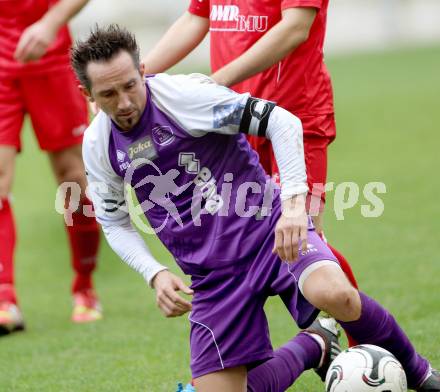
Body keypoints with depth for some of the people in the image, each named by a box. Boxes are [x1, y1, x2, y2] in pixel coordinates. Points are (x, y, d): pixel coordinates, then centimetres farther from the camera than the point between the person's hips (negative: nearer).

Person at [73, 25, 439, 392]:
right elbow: (115, 223, 14)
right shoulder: (97, 145, 1)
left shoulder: (183, 93, -15)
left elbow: (282, 121, -16)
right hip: (213, 277, 5)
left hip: (266, 228, -5)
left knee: (334, 295, -35)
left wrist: (294, 200, -27)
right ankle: (313, 346, 21)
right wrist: (156, 274, -3)